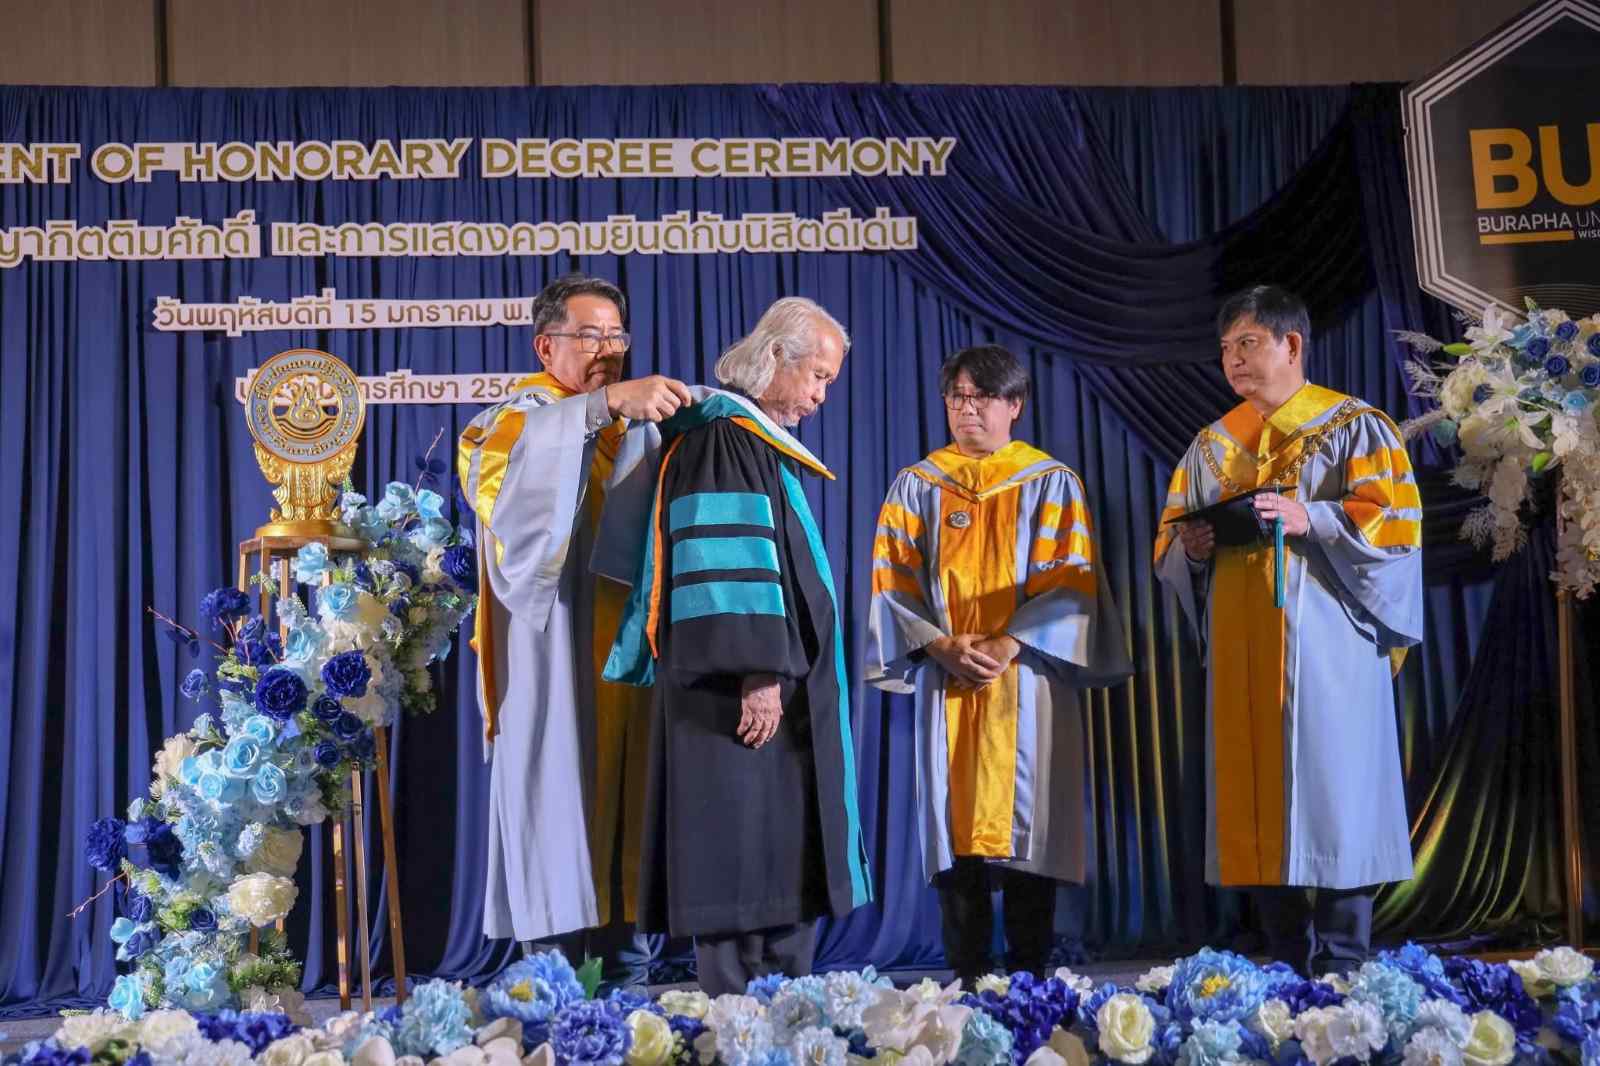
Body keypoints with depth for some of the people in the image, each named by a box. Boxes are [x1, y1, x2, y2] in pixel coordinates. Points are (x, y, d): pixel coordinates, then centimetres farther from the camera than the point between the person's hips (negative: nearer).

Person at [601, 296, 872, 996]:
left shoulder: (765, 442, 21)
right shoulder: (721, 437, -11)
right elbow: (729, 564, -20)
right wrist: (758, 672, -25)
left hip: (785, 692, 10)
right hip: (744, 694, -10)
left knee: (788, 873, 10)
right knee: (742, 858, -7)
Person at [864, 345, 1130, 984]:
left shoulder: (1051, 485, 7)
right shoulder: (915, 487, 11)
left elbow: (1069, 582, -1)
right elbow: (892, 584, 5)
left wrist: (1007, 644, -15)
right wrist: (941, 645, -11)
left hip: (1026, 679, -1)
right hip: (946, 681, 1)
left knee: (1024, 822, -4)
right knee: (956, 826, -2)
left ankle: (1029, 974, 3)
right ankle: (966, 976, 2)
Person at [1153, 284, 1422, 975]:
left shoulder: (1353, 427, 2)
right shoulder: (1212, 445, 17)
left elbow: (1395, 522, -7)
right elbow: (1168, 545, 17)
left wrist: (1309, 518, -19)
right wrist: (1190, 547, -5)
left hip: (1323, 642, -5)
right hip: (1241, 651, 5)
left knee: (1330, 792, -6)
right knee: (1254, 797, 3)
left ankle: (1340, 963, 1)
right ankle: (1289, 962, 12)